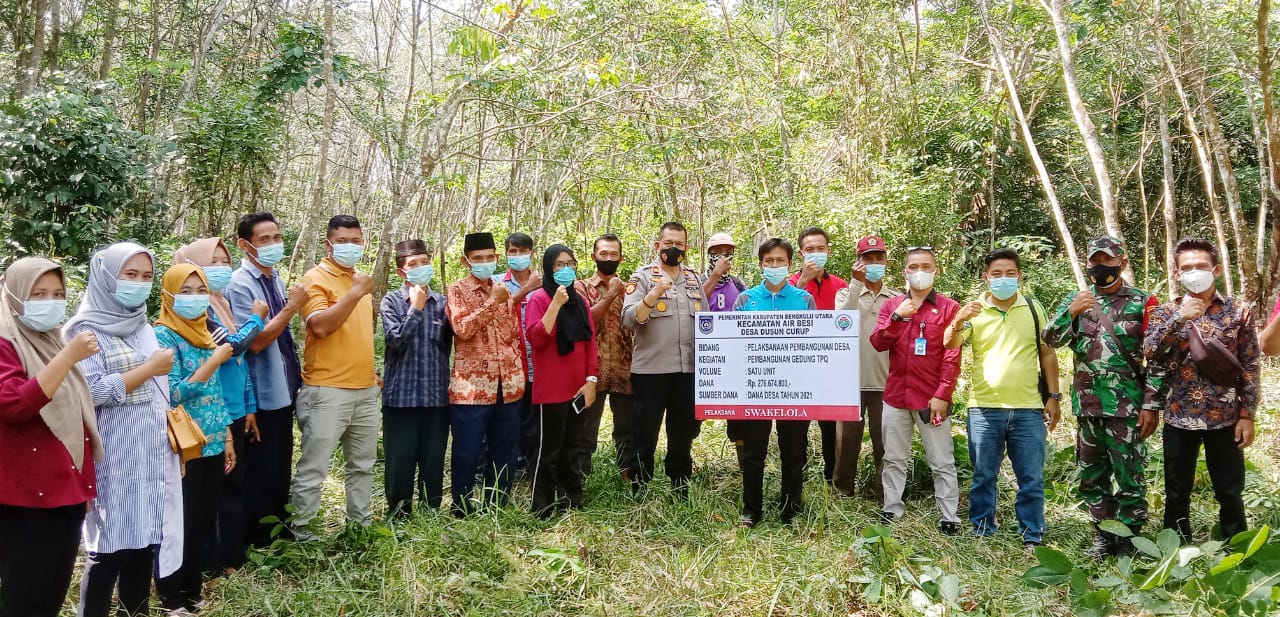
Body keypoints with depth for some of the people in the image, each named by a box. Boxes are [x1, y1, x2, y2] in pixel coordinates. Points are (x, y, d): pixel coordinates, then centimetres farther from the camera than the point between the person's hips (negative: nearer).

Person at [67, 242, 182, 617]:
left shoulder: (144, 328, 13)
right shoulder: (88, 330, -8)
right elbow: (91, 392, -20)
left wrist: (176, 442, 17)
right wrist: (149, 368, -14)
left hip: (153, 457, 7)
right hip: (115, 460, -7)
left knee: (145, 542, 11)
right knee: (110, 548, -2)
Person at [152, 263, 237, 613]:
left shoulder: (204, 334, 11)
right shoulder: (163, 335, -10)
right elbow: (173, 394, -17)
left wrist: (227, 438, 14)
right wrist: (214, 361, -20)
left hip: (211, 445, 7)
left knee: (202, 522, 13)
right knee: (179, 525, 1)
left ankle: (193, 591, 25)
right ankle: (171, 599, 14)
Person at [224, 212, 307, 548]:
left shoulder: (276, 279, 7)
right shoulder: (240, 285, -17)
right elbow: (255, 342, -23)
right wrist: (291, 307, -22)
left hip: (283, 390, 8)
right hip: (260, 395, -8)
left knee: (281, 468, 18)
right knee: (259, 471, 4)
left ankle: (278, 534, 31)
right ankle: (255, 543, 17)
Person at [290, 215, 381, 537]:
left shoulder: (359, 280, 15)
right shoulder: (316, 278, -7)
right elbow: (320, 326, -22)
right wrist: (355, 293, -22)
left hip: (365, 389, 8)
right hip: (327, 390, -7)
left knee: (363, 464, 16)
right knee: (313, 468, -2)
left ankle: (360, 522, 28)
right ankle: (301, 531, 9)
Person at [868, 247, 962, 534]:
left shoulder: (949, 308, -2)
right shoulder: (892, 305, 9)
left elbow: (952, 356, -6)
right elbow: (878, 343, -1)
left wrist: (942, 395, -12)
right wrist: (897, 317, -15)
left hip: (932, 399, -3)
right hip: (896, 396, 4)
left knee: (942, 463, 2)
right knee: (894, 459, 11)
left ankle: (949, 518, 9)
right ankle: (891, 511, 21)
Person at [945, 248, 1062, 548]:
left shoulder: (1034, 309, 7)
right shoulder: (974, 310, 2)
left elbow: (1047, 353, 11)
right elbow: (949, 346, -10)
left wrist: (1053, 396, 5)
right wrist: (958, 321, -30)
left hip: (1028, 409, 1)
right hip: (984, 409, -1)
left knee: (1032, 478, 5)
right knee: (983, 477, 7)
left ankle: (1033, 536, 15)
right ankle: (982, 532, 18)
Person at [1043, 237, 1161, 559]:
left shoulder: (1142, 302, -1)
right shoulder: (1076, 299, 9)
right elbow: (1051, 339, -1)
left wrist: (1152, 404, -9)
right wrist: (1071, 312, -18)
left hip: (1127, 406, -4)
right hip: (1087, 405, 4)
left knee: (1130, 477, 1)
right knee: (1092, 476, 12)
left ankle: (1128, 540, 12)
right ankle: (1103, 535, 24)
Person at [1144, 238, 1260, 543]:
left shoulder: (1238, 311, 1)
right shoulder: (1166, 312, 3)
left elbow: (1250, 367, 1)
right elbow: (1149, 353, -11)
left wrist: (1247, 415, -3)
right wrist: (1179, 318, -21)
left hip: (1225, 417, -1)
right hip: (1179, 417, 1)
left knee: (1230, 494, 8)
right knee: (1177, 495, 9)